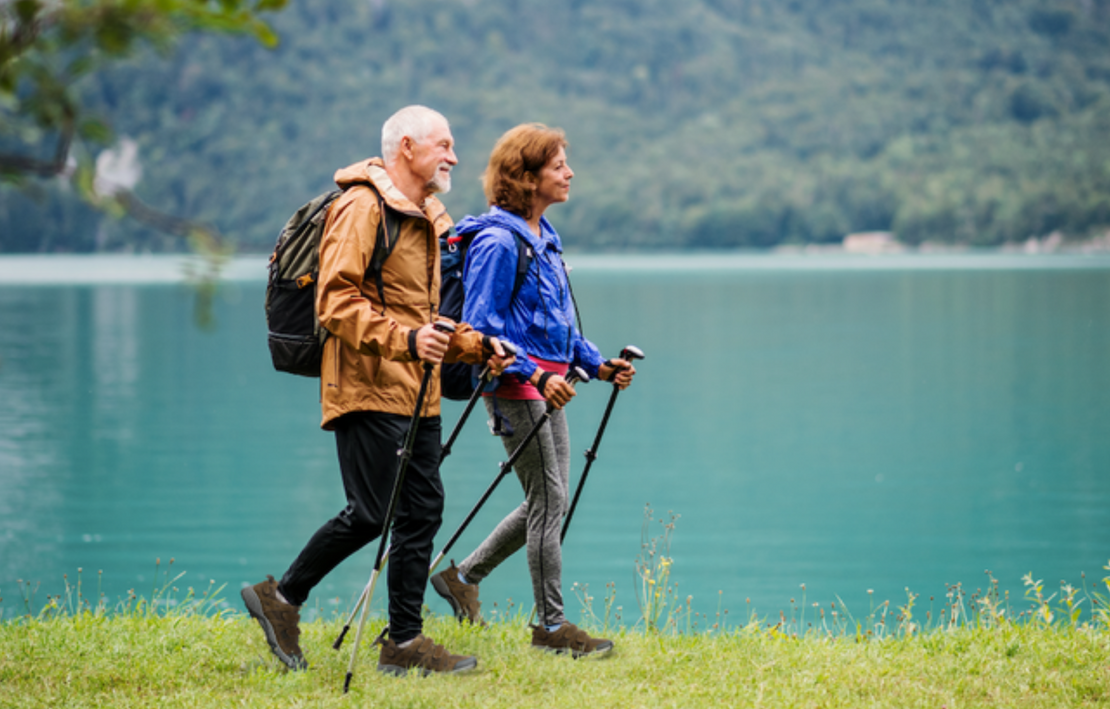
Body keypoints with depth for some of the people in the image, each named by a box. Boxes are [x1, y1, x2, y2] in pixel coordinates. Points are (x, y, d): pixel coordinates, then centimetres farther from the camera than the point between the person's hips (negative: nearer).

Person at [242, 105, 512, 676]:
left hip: (416, 393, 9)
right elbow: (336, 301, -20)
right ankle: (282, 597, 7)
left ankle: (405, 642, 9)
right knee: (369, 513, -10)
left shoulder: (428, 218, 20)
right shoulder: (363, 207, -11)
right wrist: (402, 339, -29)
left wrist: (476, 345, 12)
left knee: (422, 511, 5)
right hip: (368, 389, -9)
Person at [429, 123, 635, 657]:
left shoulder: (543, 236, 14)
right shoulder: (498, 241, -15)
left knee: (548, 500, 12)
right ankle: (550, 624, 3)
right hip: (514, 383, -9)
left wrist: (598, 365, 11)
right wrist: (535, 376, -25)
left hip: (547, 382, 9)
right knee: (549, 500, -5)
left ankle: (462, 576, 25)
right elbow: (481, 327, -18)